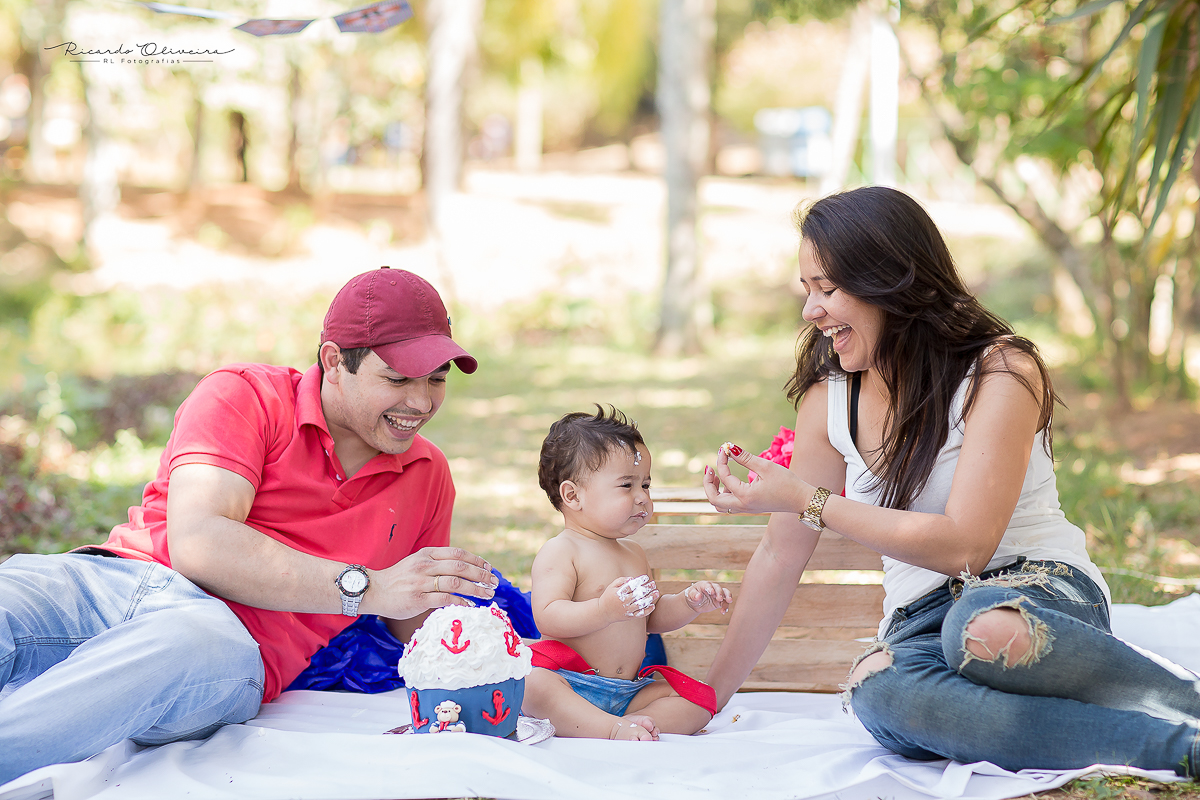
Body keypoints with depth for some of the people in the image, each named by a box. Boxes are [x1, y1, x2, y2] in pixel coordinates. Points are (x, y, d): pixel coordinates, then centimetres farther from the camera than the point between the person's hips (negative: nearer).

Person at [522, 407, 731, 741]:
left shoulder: (634, 555, 19)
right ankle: (612, 730, -40)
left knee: (699, 700, -7)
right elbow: (548, 619, -20)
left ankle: (639, 724, -29)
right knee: (531, 685, -37)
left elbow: (652, 618, 29)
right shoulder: (559, 552, -7)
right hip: (570, 684, -7)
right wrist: (605, 610, -34)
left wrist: (689, 602, 9)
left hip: (627, 692, 7)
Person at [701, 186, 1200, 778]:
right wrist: (708, 698, 12)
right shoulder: (826, 400, 8)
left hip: (1039, 592, -4)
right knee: (876, 690, -35)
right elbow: (780, 557, 12)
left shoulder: (1001, 371, -10)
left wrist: (806, 499, -16)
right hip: (921, 618, 5)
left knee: (984, 628, -43)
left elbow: (964, 546, -19)